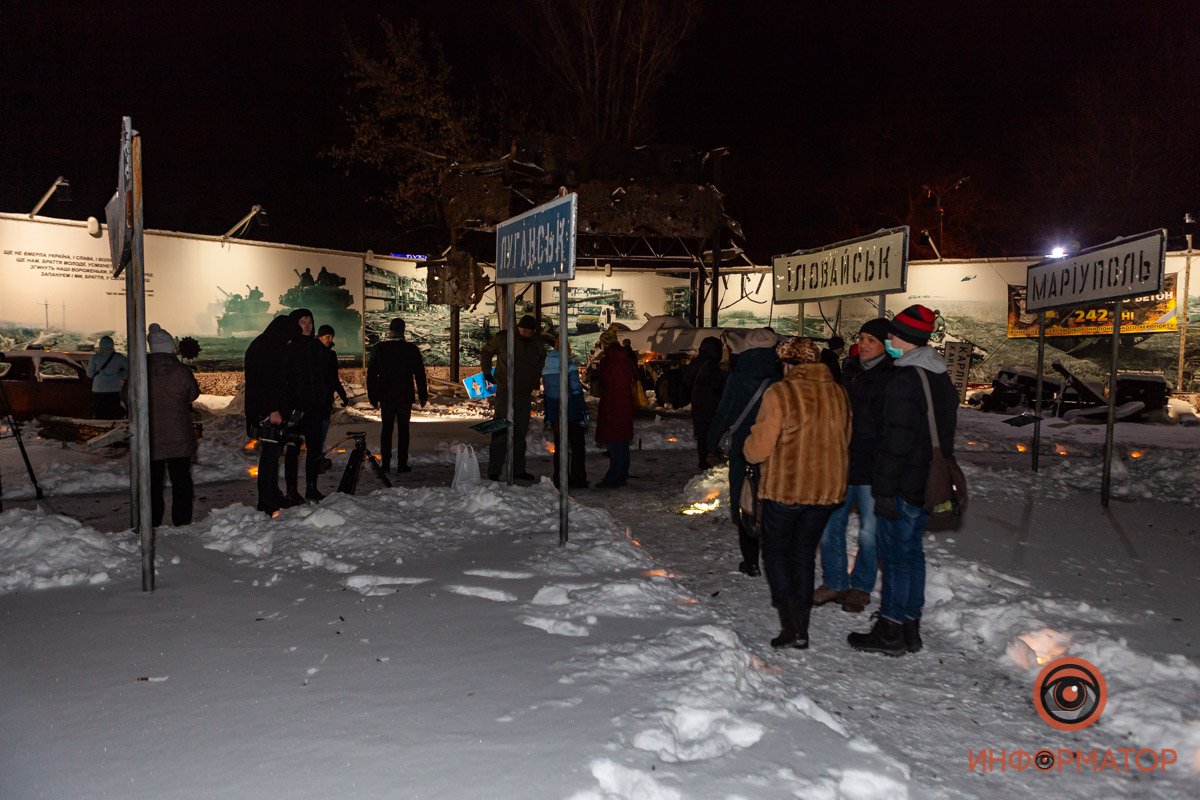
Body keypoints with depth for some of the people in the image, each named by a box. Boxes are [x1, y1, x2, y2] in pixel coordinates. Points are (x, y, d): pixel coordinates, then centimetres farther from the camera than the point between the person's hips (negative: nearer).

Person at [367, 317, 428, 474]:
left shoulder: (379, 348, -1)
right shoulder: (412, 349, -6)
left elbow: (371, 374, 2)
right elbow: (420, 374, -3)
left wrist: (373, 397, 9)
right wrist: (423, 396, 6)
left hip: (386, 396, 2)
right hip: (405, 396, -2)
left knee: (386, 429, 11)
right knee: (403, 430, 4)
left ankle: (385, 463, 11)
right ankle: (402, 464, 3)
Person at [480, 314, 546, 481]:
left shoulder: (537, 343, 5)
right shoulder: (503, 337, -6)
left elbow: (542, 360, 25)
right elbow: (485, 352, 9)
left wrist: (535, 380, 18)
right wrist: (487, 373, 5)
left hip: (525, 394, 5)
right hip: (504, 391, -5)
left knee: (521, 432, 11)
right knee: (501, 431, -8)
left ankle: (518, 469, 20)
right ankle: (493, 471, -3)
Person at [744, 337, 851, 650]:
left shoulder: (780, 393, -14)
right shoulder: (838, 394, 4)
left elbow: (757, 448, -14)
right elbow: (844, 441, 13)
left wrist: (747, 447, 8)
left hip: (785, 489, -5)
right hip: (827, 490, 5)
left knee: (775, 552, 9)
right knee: (805, 553, 16)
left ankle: (790, 625, 0)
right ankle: (801, 628, 20)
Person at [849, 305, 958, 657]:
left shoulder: (905, 380, -19)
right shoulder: (941, 379, 12)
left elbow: (897, 439, -23)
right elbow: (945, 434, 19)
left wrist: (884, 489, -19)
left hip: (903, 483, -9)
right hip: (928, 483, 9)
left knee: (895, 555, 0)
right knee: (912, 551, 16)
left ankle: (891, 632, 9)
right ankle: (911, 627, 25)